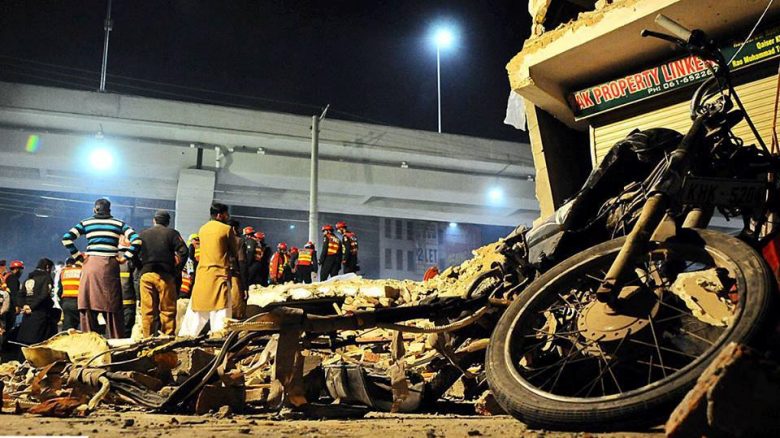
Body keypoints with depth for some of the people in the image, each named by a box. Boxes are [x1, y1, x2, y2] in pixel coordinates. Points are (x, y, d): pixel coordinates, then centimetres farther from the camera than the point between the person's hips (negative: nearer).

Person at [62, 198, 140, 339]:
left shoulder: (86, 223, 11)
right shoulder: (118, 223, 8)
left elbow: (66, 238, 1)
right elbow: (136, 240, -4)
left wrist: (78, 255, 6)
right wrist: (125, 257, 2)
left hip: (90, 265, 1)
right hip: (109, 266, 0)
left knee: (87, 306, 5)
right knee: (112, 307, 2)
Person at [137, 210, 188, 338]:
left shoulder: (142, 234, 12)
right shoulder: (172, 233, 4)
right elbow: (183, 252, -6)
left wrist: (141, 268, 14)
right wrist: (177, 270, 2)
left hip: (146, 275, 3)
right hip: (165, 275, -2)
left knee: (147, 310, 6)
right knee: (168, 310, 2)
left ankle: (147, 337, 8)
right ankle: (168, 336, 1)